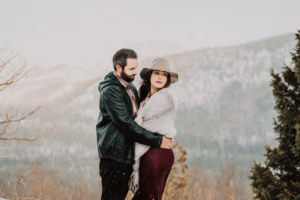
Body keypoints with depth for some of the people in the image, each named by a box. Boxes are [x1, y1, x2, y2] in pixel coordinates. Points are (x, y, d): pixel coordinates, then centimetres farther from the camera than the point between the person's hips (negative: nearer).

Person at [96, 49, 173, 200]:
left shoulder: (130, 88, 16)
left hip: (126, 153, 9)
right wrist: (157, 140, -19)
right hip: (114, 154, -9)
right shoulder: (110, 91, -15)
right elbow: (126, 124, -21)